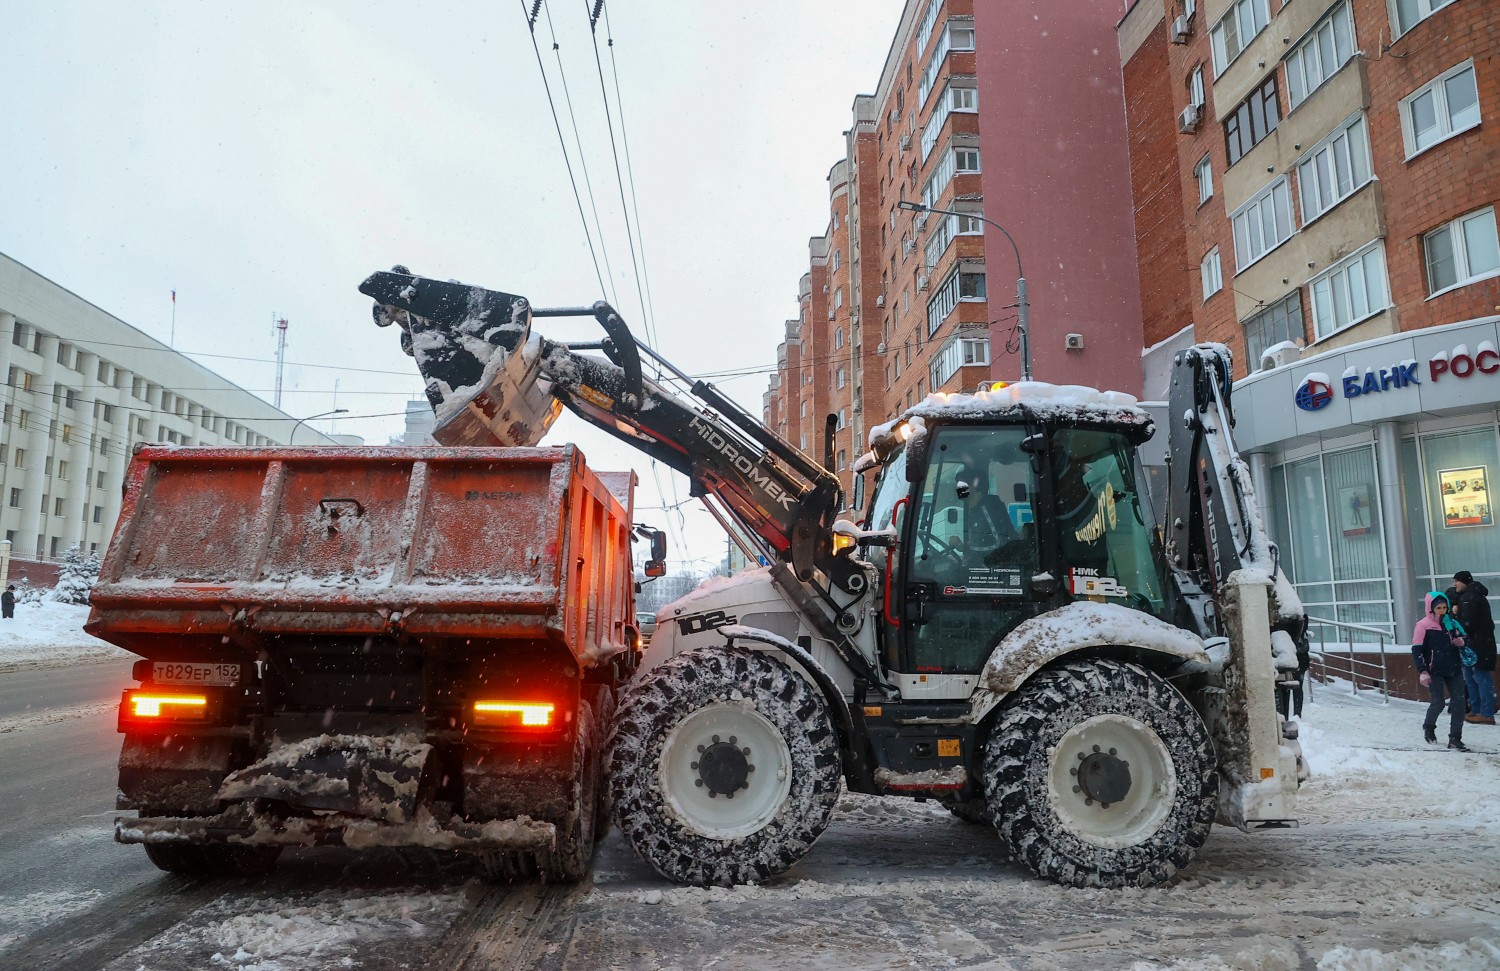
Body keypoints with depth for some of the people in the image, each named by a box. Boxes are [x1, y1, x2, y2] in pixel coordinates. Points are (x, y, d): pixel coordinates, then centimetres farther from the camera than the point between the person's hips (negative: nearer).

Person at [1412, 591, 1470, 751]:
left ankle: (1455, 738, 8)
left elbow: (1463, 639, 23)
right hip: (1435, 671, -5)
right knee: (1438, 703, -5)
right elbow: (1417, 650, -10)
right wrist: (1423, 672, -16)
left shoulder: (1452, 623, 6)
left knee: (1459, 702, 0)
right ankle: (1428, 727, 24)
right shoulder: (1423, 626, -10)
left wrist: (1462, 641, -3)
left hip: (1453, 670, 5)